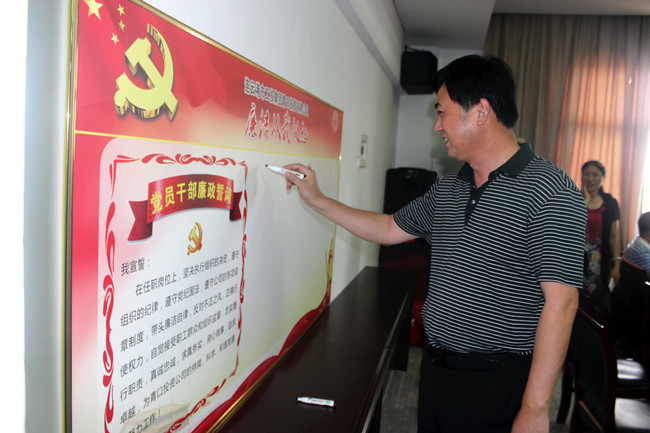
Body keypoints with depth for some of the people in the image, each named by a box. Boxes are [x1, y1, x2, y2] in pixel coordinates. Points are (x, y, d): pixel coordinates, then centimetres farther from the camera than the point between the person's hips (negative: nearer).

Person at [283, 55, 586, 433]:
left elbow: (560, 303, -19)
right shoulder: (447, 190, 8)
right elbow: (389, 229, 20)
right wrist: (317, 199, 18)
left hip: (499, 385, -7)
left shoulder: (550, 190, -16)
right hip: (435, 369, 7)